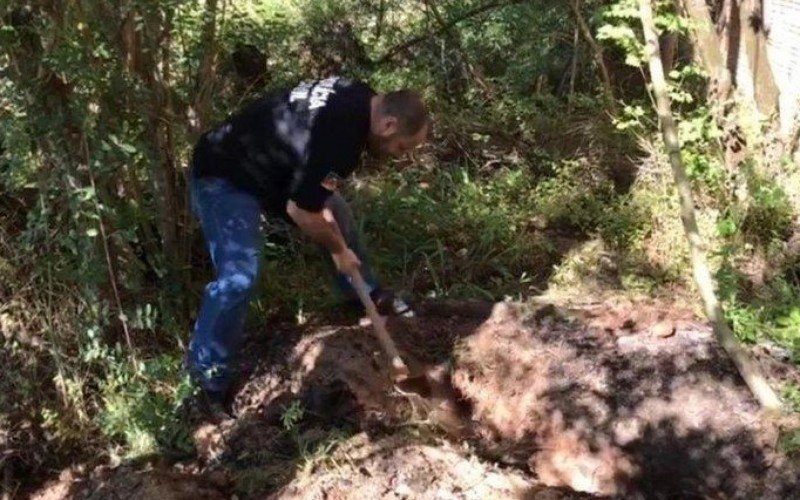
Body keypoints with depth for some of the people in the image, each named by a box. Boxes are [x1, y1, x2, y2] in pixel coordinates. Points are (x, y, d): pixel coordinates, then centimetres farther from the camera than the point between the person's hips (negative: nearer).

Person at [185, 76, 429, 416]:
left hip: (270, 164, 10)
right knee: (239, 276, -20)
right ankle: (207, 373, -3)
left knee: (337, 215, 16)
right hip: (225, 177, -10)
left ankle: (368, 295, 38)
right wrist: (338, 250, -12)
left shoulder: (361, 98, -6)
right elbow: (301, 211, -29)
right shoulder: (338, 139, -37)